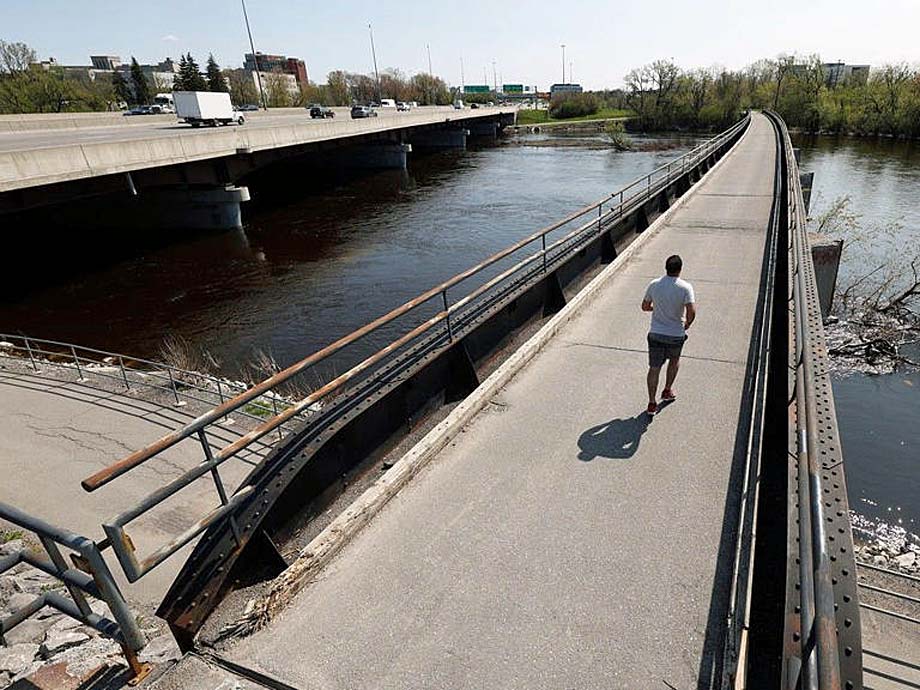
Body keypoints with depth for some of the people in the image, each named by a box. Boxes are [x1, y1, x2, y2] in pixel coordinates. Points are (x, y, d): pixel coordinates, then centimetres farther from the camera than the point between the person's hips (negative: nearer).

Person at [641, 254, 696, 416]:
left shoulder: (654, 284, -5)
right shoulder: (685, 287, -14)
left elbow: (645, 307, 5)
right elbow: (692, 312, -20)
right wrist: (686, 325, -1)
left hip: (655, 334, 1)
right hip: (676, 335, -1)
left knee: (654, 368, 7)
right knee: (674, 361, 27)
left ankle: (652, 403, 6)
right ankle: (667, 391, 36)